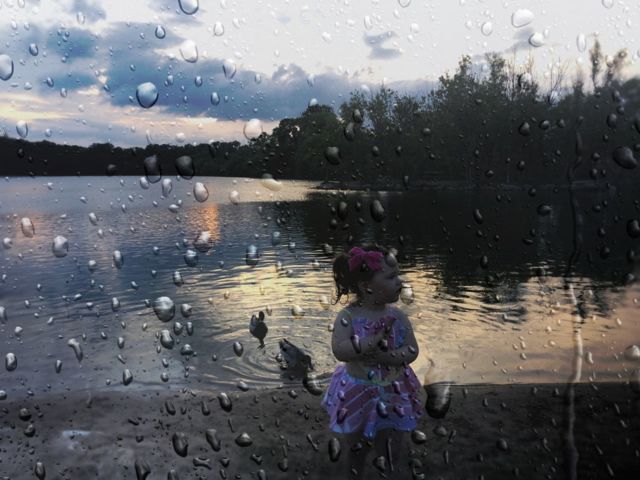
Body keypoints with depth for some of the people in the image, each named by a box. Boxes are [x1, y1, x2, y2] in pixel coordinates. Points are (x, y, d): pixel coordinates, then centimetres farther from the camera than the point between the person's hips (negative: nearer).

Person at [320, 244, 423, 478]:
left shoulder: (398, 316, -12)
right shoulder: (348, 316, -21)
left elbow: (411, 352, -15)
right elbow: (340, 351, -33)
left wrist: (382, 356, -29)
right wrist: (376, 338, -35)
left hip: (392, 391, 2)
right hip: (358, 392, -2)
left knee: (390, 446, 20)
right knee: (356, 444, 22)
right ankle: (357, 472, 49)